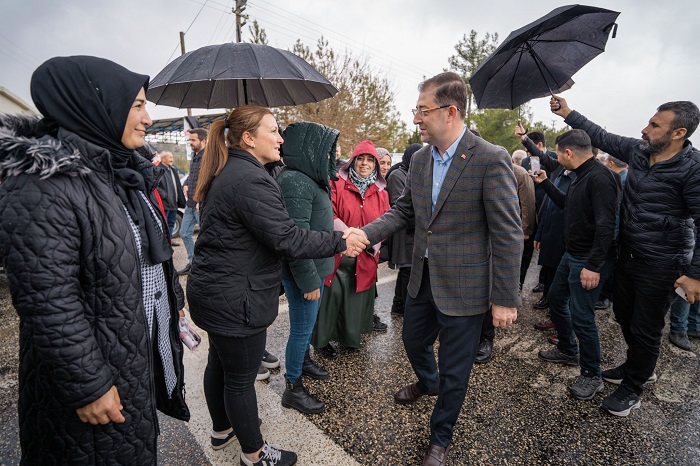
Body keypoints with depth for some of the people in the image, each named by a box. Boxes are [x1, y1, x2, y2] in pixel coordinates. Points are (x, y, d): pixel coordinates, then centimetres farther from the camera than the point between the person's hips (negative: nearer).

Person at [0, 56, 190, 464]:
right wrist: (88, 387, -21)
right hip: (96, 366, -8)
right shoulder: (40, 189, -25)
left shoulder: (124, 170, 4)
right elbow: (48, 304, -26)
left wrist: (173, 297, 18)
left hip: (143, 349, 8)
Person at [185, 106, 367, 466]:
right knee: (241, 378, 8)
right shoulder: (250, 179, -23)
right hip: (235, 299, -10)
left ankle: (222, 430, 48)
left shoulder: (225, 173, 10)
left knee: (220, 363, 25)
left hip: (213, 289, 10)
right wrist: (340, 242, -17)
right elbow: (286, 238, -26)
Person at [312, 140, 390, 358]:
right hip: (337, 254, -4)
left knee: (356, 299, 13)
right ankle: (322, 340, 18)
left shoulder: (380, 192, 10)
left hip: (365, 259, 4)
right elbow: (329, 215, -9)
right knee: (332, 294, -3)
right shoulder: (337, 183, -3)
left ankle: (350, 335, 36)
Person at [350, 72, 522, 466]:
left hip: (463, 286, -6)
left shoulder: (491, 160, -18)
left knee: (454, 370, 12)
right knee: (414, 341, 27)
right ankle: (429, 382, 62)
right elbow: (404, 211, 9)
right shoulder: (419, 159, 3)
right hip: (423, 278, 7)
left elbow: (508, 234, -16)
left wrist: (505, 299, -14)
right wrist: (364, 234, -7)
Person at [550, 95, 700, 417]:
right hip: (628, 255, 7)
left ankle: (632, 389, 27)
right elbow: (601, 137, 11)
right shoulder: (638, 151, 0)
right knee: (624, 315, 22)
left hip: (661, 266, -7)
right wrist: (568, 114, 8)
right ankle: (639, 366, 46)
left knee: (645, 329, 7)